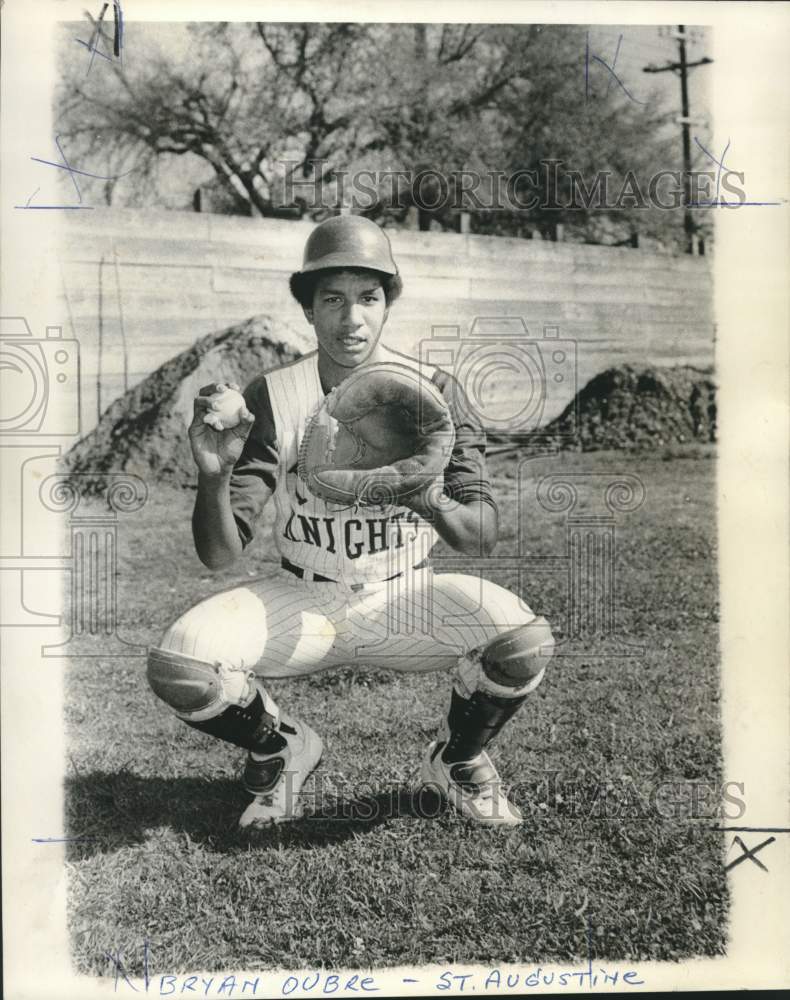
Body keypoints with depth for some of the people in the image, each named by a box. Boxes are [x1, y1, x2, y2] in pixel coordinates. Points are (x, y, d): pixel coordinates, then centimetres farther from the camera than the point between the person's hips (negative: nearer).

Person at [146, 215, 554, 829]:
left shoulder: (434, 392, -8)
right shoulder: (272, 398, -8)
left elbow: (483, 539, -13)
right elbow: (219, 556, -12)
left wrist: (434, 502, -35)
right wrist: (214, 478, -33)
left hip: (405, 600, 0)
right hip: (301, 603, 1)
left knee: (526, 640, -27)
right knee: (176, 668, -24)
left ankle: (458, 759, 7)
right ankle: (280, 748, 11)